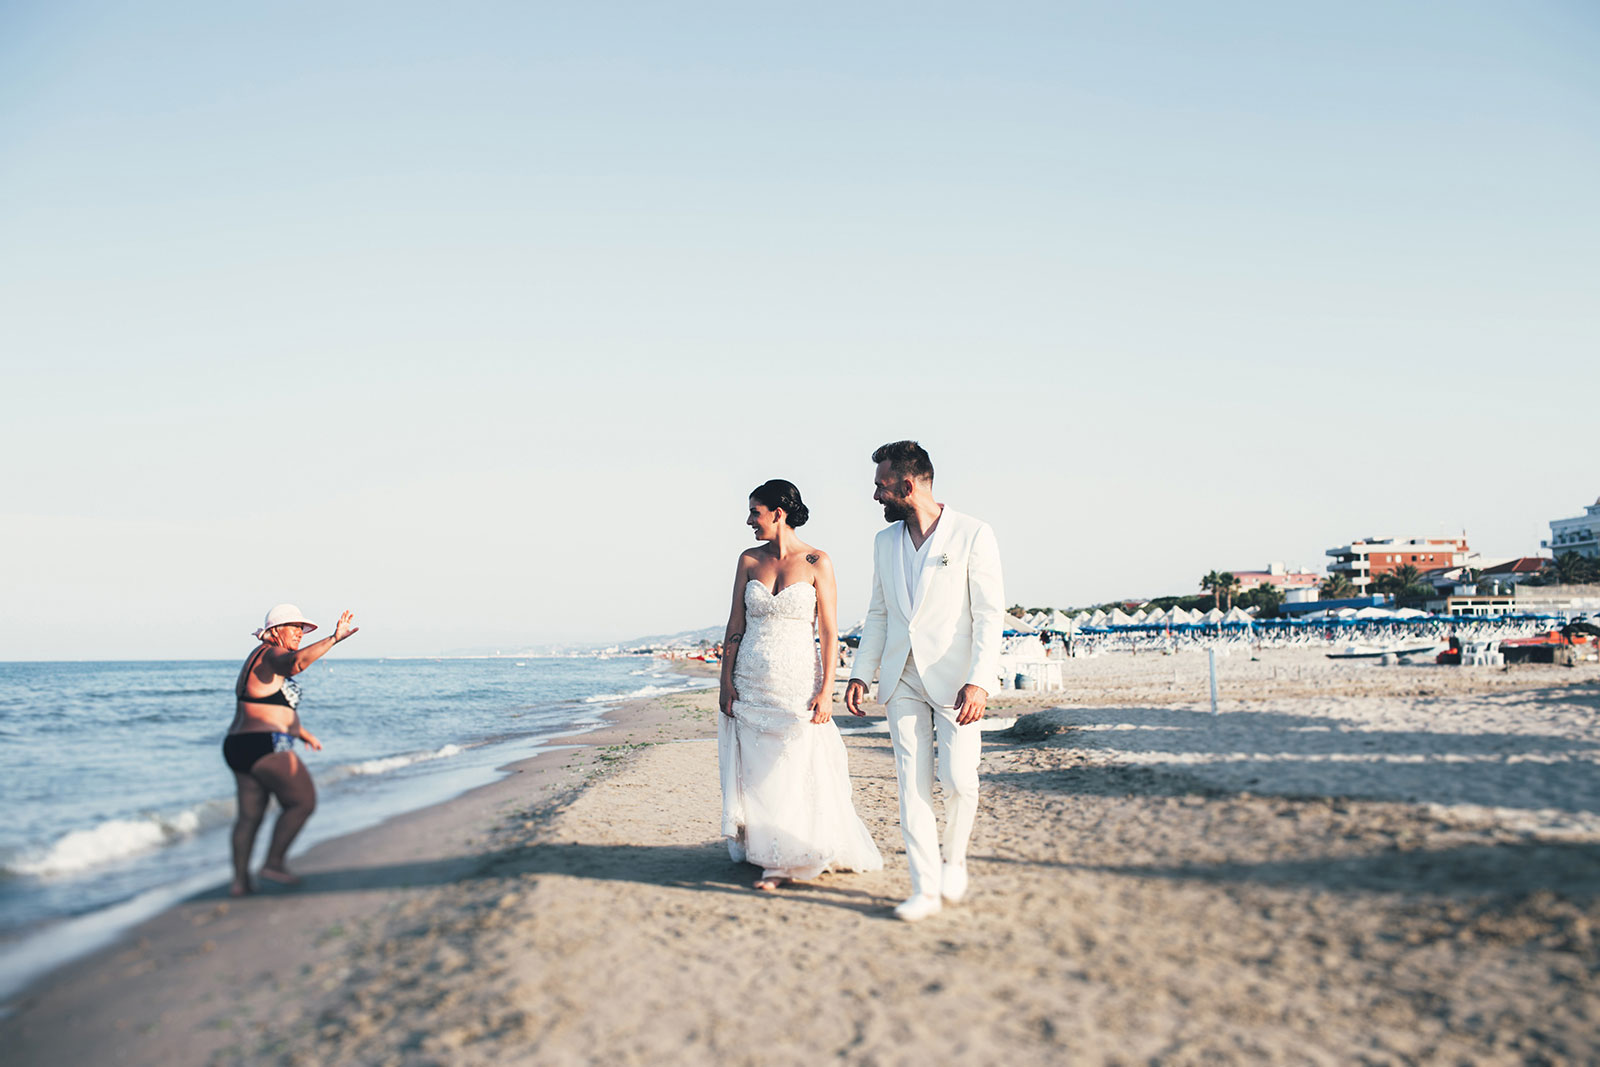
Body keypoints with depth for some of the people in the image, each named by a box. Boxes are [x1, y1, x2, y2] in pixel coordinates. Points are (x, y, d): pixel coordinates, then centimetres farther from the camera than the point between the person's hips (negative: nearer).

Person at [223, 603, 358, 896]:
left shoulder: (258, 658, 21)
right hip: (265, 747, -10)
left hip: (240, 747, 10)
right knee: (303, 802, 0)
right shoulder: (271, 655, -11)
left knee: (250, 815, 13)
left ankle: (240, 879, 14)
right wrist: (333, 639, -46)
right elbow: (297, 660, -38)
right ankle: (273, 862, 2)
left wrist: (301, 732, 37)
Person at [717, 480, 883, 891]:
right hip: (751, 683, 3)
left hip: (798, 682, -3)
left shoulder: (817, 562, -4)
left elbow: (829, 630, -5)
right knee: (758, 772, 6)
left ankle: (802, 854, 16)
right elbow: (735, 625, 7)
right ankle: (774, 860, 19)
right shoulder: (750, 560, 6)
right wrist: (726, 682, 0)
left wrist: (826, 690, -10)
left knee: (802, 772, 0)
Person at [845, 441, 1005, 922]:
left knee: (958, 779, -9)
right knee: (912, 784, 1)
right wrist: (861, 673, 9)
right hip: (903, 679, 5)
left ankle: (954, 856, 19)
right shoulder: (885, 541, 10)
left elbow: (990, 614, -10)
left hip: (954, 678, -4)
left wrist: (979, 681, -19)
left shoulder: (972, 535, -7)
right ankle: (925, 887, 7)